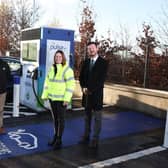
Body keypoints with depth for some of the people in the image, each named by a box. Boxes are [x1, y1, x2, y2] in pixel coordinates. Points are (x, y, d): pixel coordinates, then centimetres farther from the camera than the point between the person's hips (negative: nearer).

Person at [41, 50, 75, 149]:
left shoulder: (67, 70, -11)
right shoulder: (52, 69, 8)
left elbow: (70, 85, -15)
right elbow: (47, 82, 12)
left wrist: (67, 99, -20)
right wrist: (45, 95, 7)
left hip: (61, 99, -6)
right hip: (52, 98, 6)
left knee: (61, 119, 2)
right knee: (55, 118, 15)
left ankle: (59, 140, 11)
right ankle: (56, 137, 28)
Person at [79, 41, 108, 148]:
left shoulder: (103, 62, -7)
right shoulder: (86, 62, 11)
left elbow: (101, 79, -14)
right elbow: (81, 77, 10)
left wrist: (90, 90, -15)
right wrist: (83, 87, -7)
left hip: (96, 94, -5)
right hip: (86, 94, 5)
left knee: (97, 118, 3)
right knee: (87, 117, 13)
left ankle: (95, 140, 10)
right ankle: (86, 137, 23)